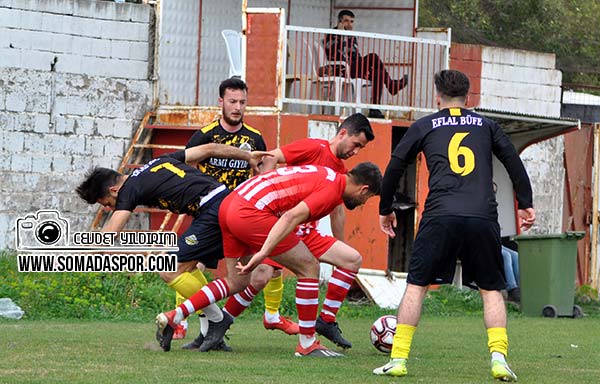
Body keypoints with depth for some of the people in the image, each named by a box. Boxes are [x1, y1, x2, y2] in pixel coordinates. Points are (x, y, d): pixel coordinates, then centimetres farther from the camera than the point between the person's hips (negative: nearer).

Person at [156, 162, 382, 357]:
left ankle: (172, 318, 17)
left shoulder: (325, 175, 22)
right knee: (309, 268, -1)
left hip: (230, 204, 10)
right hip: (251, 213, -10)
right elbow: (292, 217, -20)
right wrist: (263, 253, -27)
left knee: (237, 282, 21)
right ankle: (307, 344, 5)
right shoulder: (332, 190, -7)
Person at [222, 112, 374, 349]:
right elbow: (269, 159, -13)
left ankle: (327, 320, 3)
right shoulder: (314, 148, -8)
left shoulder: (340, 171, 16)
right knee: (261, 277, -24)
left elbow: (337, 211, 26)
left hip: (308, 234, 8)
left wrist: (338, 249, 28)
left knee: (352, 259, -2)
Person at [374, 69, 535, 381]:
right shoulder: (485, 125, 20)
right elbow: (513, 160, 14)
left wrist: (385, 210, 25)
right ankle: (499, 357, -5)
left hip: (440, 216, -1)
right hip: (483, 219, 1)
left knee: (416, 285, 8)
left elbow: (395, 166, 15)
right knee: (491, 289, 12)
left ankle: (398, 358, 1)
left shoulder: (424, 126, 16)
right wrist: (525, 204, 20)